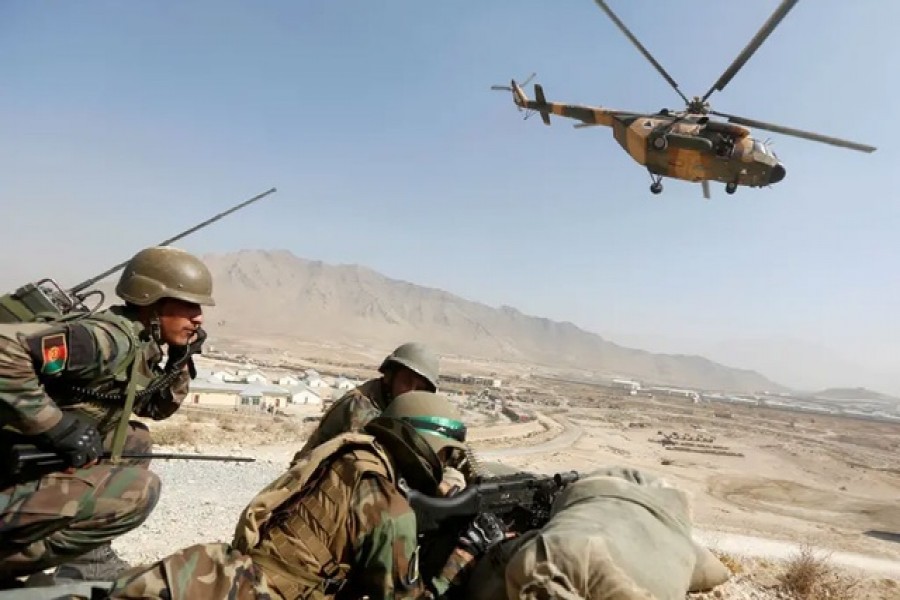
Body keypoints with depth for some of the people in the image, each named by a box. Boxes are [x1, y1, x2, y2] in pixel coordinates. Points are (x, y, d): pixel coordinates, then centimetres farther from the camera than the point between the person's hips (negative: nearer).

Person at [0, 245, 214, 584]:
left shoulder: (141, 346, 7)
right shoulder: (110, 338, -23)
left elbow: (156, 408, 22)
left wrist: (182, 360, 6)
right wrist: (58, 426, -28)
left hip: (41, 463, 10)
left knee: (136, 440, 18)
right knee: (138, 490, -19)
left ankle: (88, 560, 18)